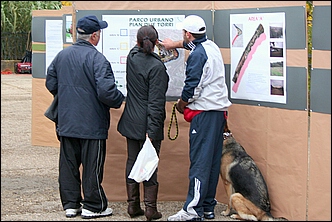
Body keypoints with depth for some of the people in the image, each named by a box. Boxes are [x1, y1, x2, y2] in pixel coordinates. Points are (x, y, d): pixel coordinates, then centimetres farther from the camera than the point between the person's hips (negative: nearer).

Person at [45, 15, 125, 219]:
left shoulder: (62, 56, 5)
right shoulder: (97, 59, -17)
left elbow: (51, 84, 14)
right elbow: (106, 91, -23)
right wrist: (120, 99, -3)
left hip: (66, 123, 6)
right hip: (92, 123, -6)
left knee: (68, 163, 13)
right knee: (92, 165, 4)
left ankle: (70, 204, 20)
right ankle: (93, 206, 12)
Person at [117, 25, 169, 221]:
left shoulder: (132, 57, 0)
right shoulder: (157, 67, -17)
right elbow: (155, 102, -19)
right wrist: (152, 130, -20)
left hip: (131, 122, 6)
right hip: (147, 124, -6)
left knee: (132, 161, 12)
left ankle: (133, 205, 18)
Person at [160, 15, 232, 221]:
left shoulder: (197, 55, -15)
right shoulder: (211, 46, 13)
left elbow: (192, 87, -17)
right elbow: (192, 43, 38)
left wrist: (181, 104, 1)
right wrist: (174, 44, 53)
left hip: (204, 112, -9)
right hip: (219, 110, 9)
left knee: (200, 161, -10)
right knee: (213, 161, 10)